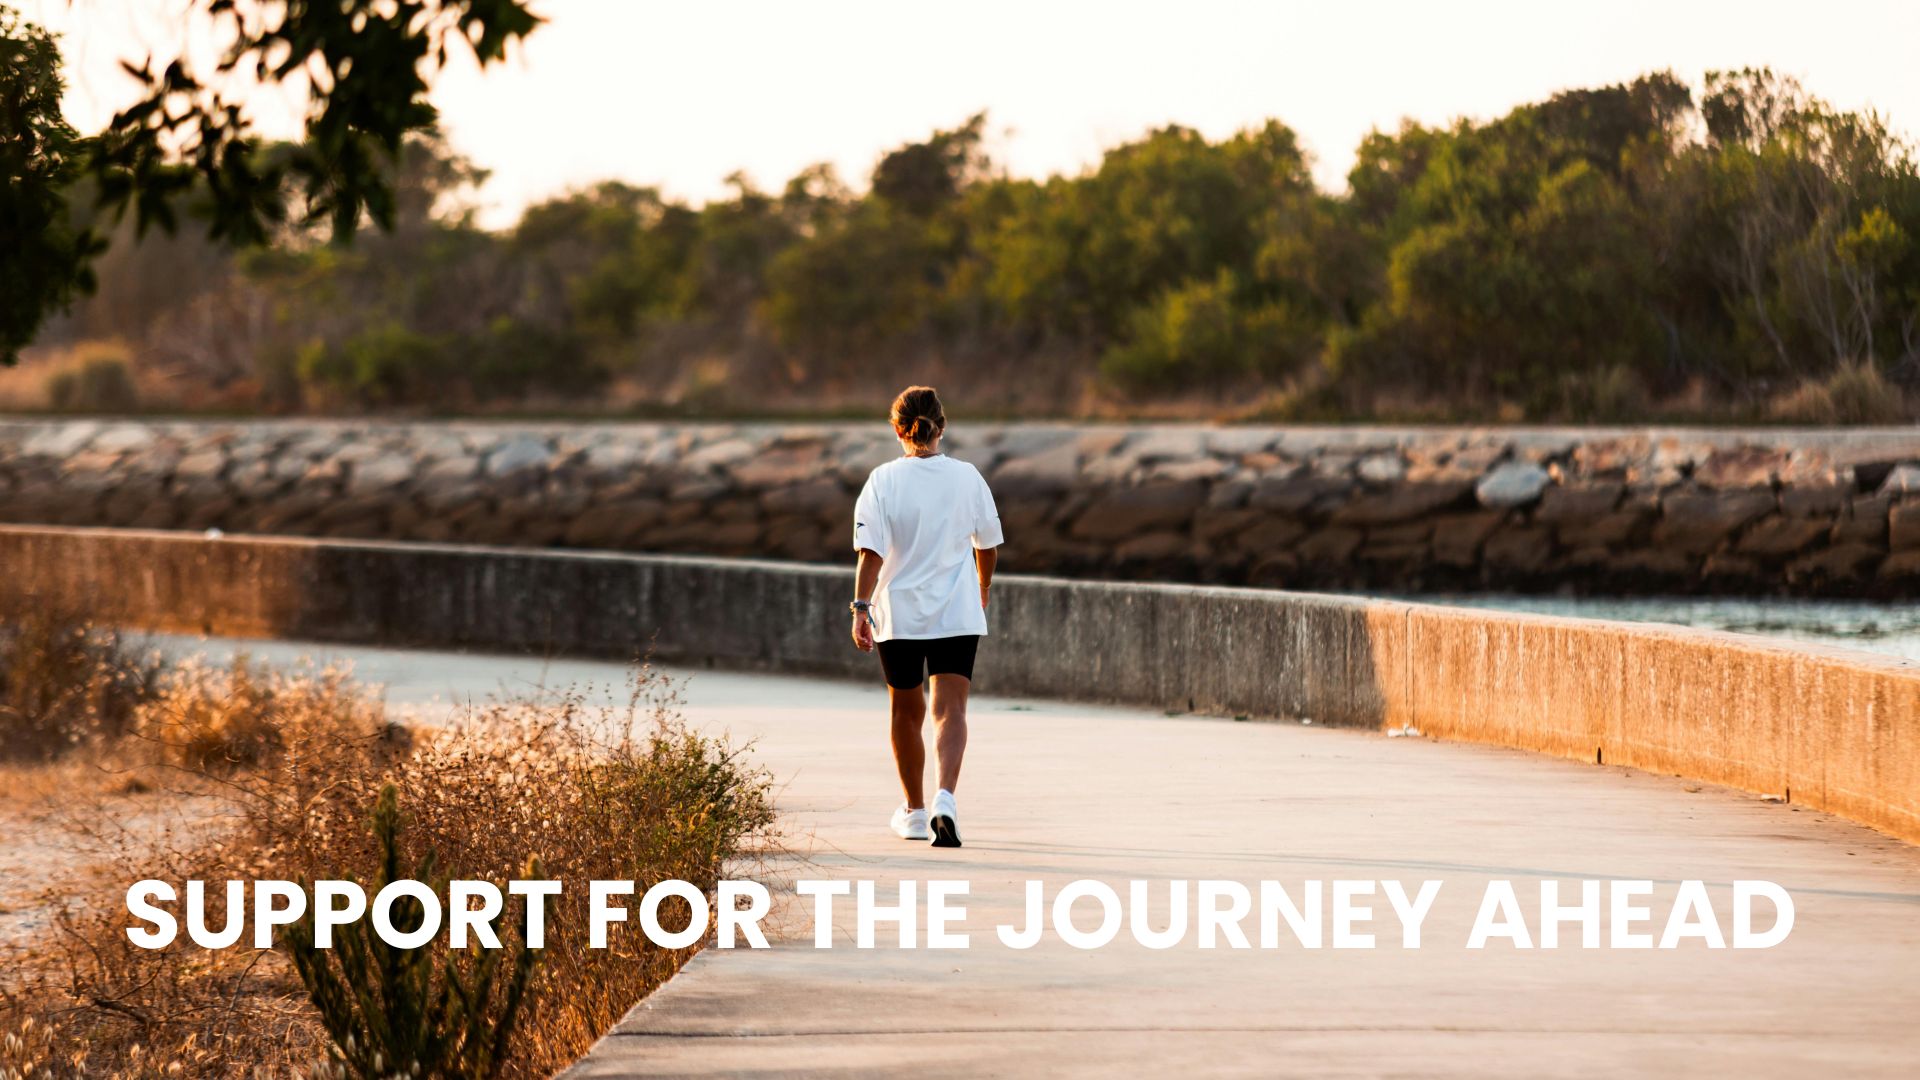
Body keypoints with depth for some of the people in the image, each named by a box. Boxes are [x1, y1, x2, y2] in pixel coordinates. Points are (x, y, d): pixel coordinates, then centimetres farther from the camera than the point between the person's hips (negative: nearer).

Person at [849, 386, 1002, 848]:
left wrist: (861, 607, -11)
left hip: (898, 614, 0)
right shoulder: (967, 477, 0)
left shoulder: (884, 480, -6)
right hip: (958, 614, 0)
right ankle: (945, 798, -29)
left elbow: (871, 551, -13)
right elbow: (988, 545, 11)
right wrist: (982, 592, 28)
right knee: (950, 710, -6)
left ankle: (915, 810, 27)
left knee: (906, 713, 15)